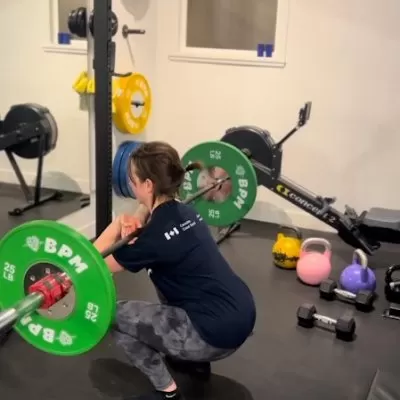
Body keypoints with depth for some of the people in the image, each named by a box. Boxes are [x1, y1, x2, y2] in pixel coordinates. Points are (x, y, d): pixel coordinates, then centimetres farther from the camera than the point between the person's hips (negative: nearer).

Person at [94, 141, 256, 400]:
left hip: (219, 333, -9)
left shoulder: (156, 237, -18)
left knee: (115, 315, -1)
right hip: (242, 315, 9)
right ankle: (195, 361, 32)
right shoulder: (184, 211, 6)